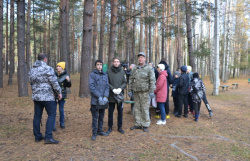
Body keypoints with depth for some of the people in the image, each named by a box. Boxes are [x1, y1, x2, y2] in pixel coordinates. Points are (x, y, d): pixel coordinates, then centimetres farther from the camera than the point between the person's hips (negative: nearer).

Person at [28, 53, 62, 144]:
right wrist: (59, 92, -2)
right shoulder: (48, 69, -11)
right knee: (51, 115, -2)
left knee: (37, 116, 11)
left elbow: (31, 84, 18)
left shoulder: (32, 70, 12)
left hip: (36, 96, 7)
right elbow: (54, 83, -13)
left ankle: (37, 136, 19)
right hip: (48, 97, -7)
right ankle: (48, 137, -5)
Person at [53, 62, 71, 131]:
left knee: (61, 109, 10)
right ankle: (53, 125, 10)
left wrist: (68, 81, -24)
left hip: (62, 95, -1)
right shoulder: (54, 74, 1)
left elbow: (68, 86, -7)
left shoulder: (65, 75, -3)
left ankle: (62, 123, 27)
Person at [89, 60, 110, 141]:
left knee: (101, 116, 13)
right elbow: (91, 87, -10)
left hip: (103, 100, 5)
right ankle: (94, 133, 7)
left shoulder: (105, 75, 11)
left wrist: (105, 96, -8)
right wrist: (99, 96, -16)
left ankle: (100, 130, 26)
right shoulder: (92, 74, -3)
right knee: (95, 117, -1)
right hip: (95, 100, -4)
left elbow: (107, 86, 7)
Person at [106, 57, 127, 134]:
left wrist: (120, 88, -13)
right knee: (110, 112, 7)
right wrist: (113, 89, -16)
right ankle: (110, 127, 21)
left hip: (120, 94, 2)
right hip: (111, 95, -2)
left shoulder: (122, 72, 5)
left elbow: (125, 82, 4)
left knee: (120, 111, 10)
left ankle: (120, 127, 23)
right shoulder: (108, 71, -3)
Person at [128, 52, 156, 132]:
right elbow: (131, 80, 16)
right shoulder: (134, 69, 13)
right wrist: (130, 90, 10)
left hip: (145, 92, -5)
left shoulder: (148, 68, -1)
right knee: (137, 109, 10)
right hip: (136, 92, 5)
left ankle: (145, 125, 9)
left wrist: (151, 91, -13)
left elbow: (152, 80, -6)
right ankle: (138, 124, 20)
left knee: (145, 109, -2)